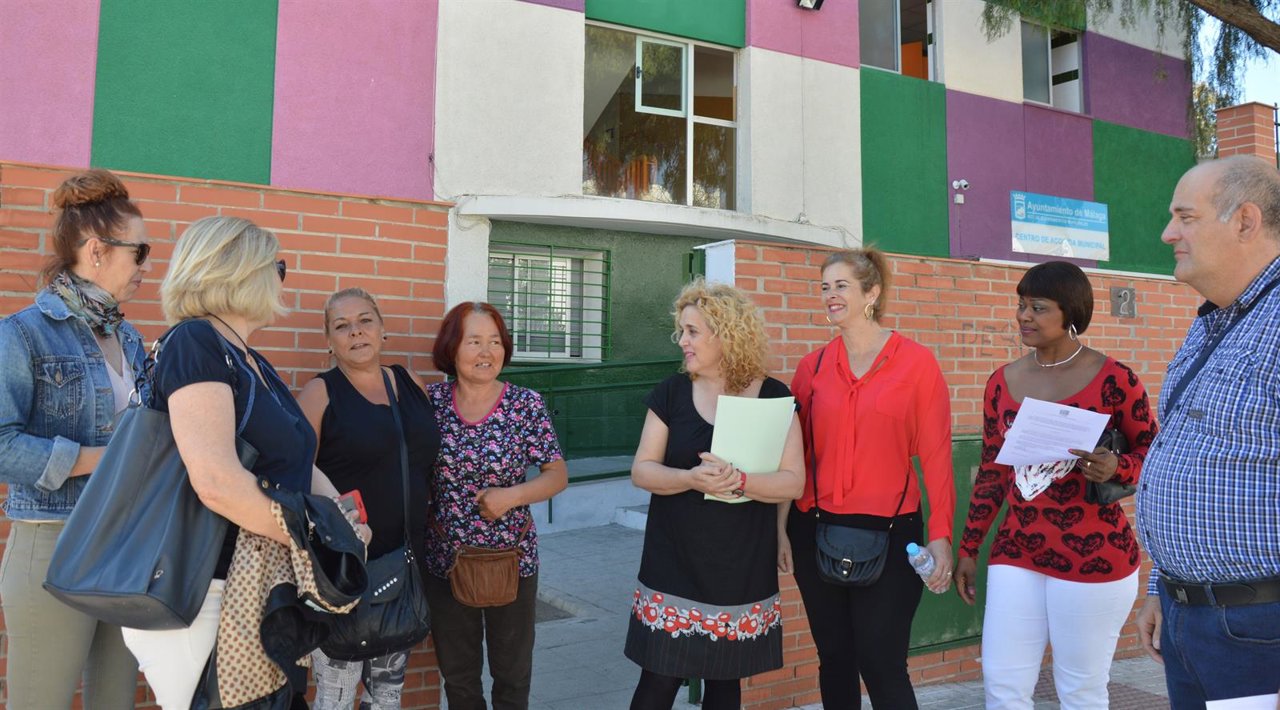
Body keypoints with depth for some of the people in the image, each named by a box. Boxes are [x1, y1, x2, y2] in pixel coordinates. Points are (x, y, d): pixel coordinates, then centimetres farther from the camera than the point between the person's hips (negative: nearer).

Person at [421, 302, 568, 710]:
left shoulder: (527, 404, -9)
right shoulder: (432, 400, -4)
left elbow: (558, 475, -6)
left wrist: (513, 496, -21)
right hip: (445, 560, 2)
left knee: (512, 674, 15)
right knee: (457, 675, 18)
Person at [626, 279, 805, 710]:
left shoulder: (773, 397, -3)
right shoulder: (671, 392, 1)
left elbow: (793, 482, -7)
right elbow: (641, 471, -2)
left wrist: (737, 480, -25)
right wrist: (690, 479, -21)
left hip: (742, 573, 0)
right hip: (673, 570, 0)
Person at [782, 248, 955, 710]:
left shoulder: (916, 363, -5)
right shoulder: (813, 366, 5)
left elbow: (936, 455, -6)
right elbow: (793, 455, 7)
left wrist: (940, 534, -10)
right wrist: (782, 527, 5)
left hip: (889, 533, -3)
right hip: (816, 531, 4)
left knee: (882, 665, 0)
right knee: (834, 659, 15)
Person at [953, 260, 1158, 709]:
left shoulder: (1114, 379, -7)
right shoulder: (1003, 382, 5)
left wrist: (1116, 469, -22)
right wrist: (968, 548, 13)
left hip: (1094, 557, -4)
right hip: (1016, 553, 4)